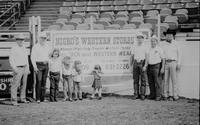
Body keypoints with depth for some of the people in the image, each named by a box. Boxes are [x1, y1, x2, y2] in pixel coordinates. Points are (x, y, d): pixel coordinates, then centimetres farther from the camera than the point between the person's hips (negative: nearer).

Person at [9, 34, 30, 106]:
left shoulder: (24, 48, 14)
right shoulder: (14, 49, -7)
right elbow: (11, 60, -11)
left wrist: (28, 69, 17)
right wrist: (15, 69, -18)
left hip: (25, 68, 7)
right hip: (18, 68, -7)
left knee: (24, 84, 10)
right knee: (15, 85, -8)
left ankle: (22, 99, 19)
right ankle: (14, 101, -7)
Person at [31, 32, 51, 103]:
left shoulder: (47, 46, 10)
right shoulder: (35, 47, -5)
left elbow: (49, 55, 26)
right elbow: (32, 57, -7)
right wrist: (34, 67, -16)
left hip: (46, 65, 5)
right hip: (38, 65, -5)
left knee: (44, 81, 4)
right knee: (39, 81, -11)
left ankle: (42, 98, 7)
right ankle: (38, 98, -8)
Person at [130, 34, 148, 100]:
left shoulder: (145, 47, 2)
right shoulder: (135, 47, 15)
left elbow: (146, 57, -4)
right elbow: (132, 56, 17)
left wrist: (145, 66, -14)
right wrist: (131, 65, 10)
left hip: (142, 63, -3)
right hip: (136, 63, 4)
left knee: (143, 79, -3)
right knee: (135, 79, 3)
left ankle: (142, 94, 1)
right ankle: (136, 94, 6)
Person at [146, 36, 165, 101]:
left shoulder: (159, 49, -3)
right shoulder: (149, 49, 14)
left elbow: (163, 59, -4)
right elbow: (148, 59, 15)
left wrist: (162, 68, -12)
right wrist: (145, 65, -1)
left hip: (156, 66, -6)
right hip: (150, 67, 6)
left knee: (157, 82, -7)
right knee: (150, 82, 7)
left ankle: (158, 96, -4)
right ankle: (152, 95, 15)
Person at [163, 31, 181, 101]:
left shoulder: (175, 43, 6)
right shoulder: (163, 44, 8)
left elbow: (179, 54, 8)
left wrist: (179, 64, -1)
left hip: (173, 63, -1)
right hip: (165, 63, 2)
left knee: (174, 80, -5)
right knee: (166, 80, 2)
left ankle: (175, 96, -3)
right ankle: (166, 95, 8)